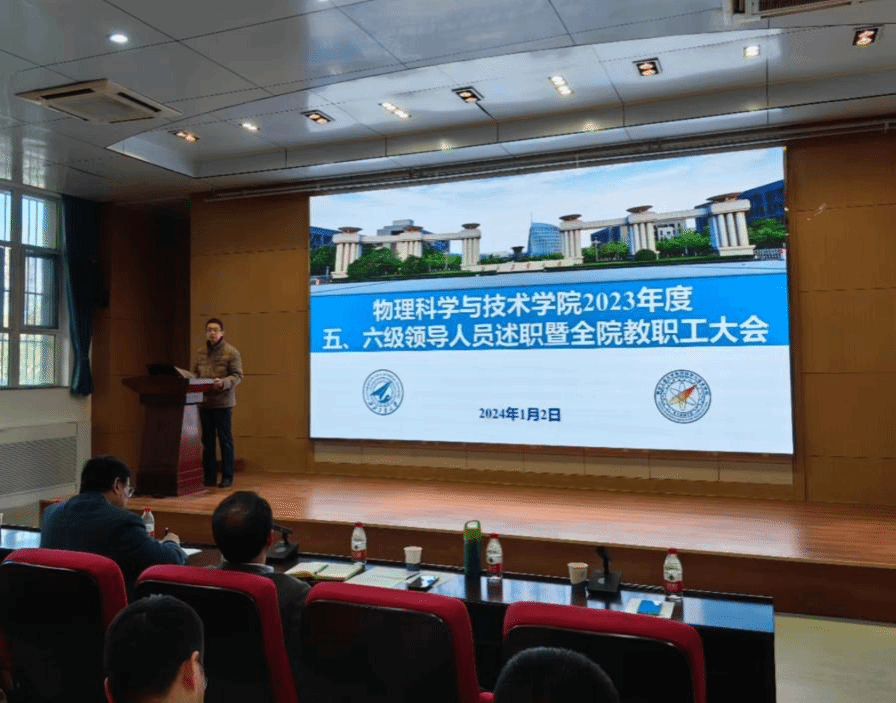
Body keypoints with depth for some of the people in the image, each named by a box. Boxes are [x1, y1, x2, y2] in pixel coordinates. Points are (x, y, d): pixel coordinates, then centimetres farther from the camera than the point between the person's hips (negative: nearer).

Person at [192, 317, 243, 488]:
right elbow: (195, 373, 19)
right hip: (204, 402, 5)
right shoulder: (200, 353, 13)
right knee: (207, 440, 11)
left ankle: (227, 477, 10)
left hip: (223, 402, -5)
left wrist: (224, 383, -23)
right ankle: (209, 477, 20)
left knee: (225, 440, 1)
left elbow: (238, 375, -7)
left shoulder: (231, 352, -4)